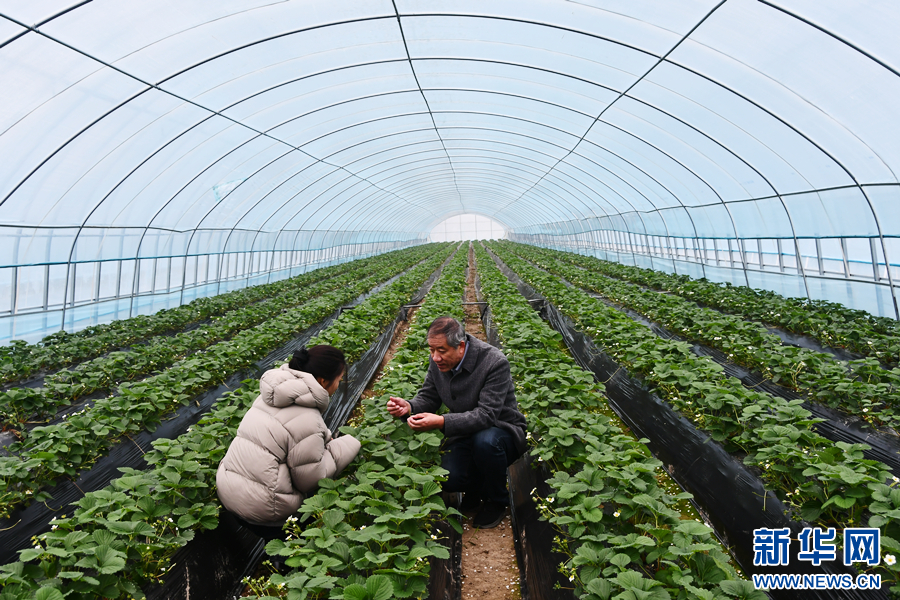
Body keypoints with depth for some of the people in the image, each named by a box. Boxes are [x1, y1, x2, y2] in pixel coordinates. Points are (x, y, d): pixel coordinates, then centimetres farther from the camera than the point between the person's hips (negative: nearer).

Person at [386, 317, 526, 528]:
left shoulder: (495, 362, -26)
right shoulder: (438, 362, -6)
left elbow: (486, 415, -32)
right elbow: (428, 398, 6)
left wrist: (442, 422, -44)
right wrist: (409, 407, -19)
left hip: (501, 429, -4)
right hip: (465, 433, 4)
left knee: (485, 441, -38)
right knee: (449, 479, -23)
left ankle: (497, 500, -8)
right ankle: (476, 488, 16)